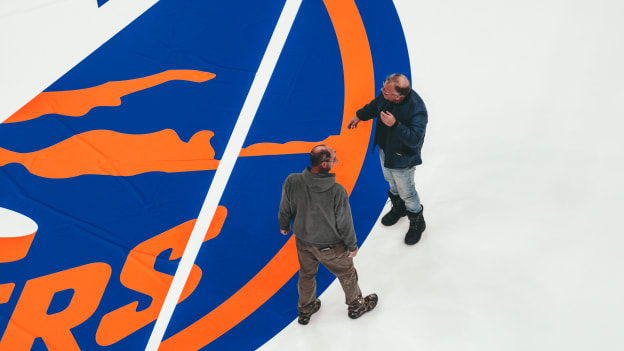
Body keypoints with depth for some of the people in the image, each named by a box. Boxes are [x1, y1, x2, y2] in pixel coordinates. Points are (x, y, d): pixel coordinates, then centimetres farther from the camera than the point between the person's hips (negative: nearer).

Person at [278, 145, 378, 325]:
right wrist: (352, 245, -2)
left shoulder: (292, 181, -25)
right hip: (331, 247, -3)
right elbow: (344, 223, -20)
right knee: (347, 274, 26)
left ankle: (305, 310, 54)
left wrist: (284, 226, 14)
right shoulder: (337, 191, -34)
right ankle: (356, 305, 52)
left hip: (303, 242, 3)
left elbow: (285, 209, -7)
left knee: (306, 275, 30)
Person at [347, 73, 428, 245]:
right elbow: (376, 104, 7)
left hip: (402, 158, -7)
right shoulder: (387, 93, -16)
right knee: (392, 183, 29)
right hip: (385, 149, 7)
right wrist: (359, 116, 19)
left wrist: (395, 125, -47)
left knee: (407, 192, 12)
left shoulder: (417, 110, -38)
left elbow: (414, 139, -38)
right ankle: (398, 208, 58)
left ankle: (417, 222, 39)